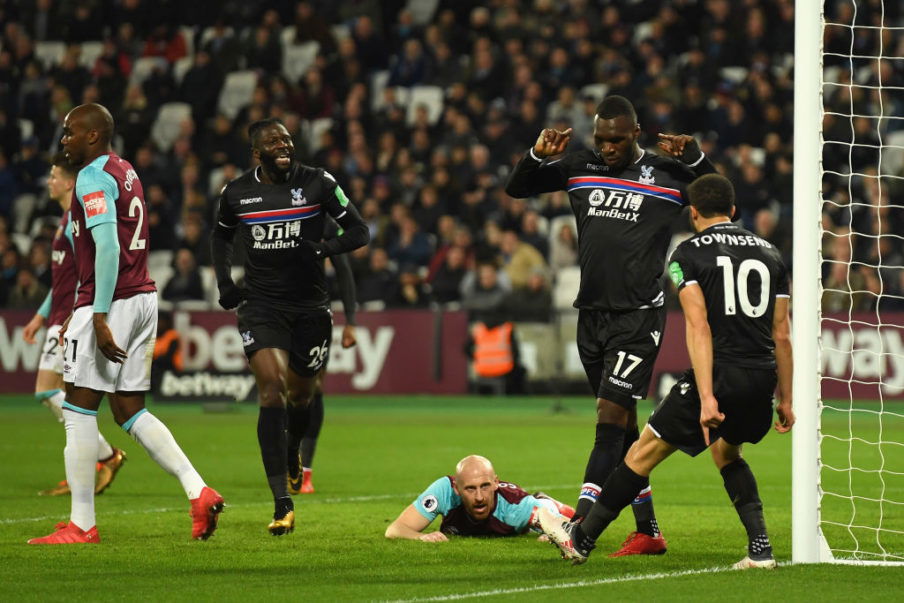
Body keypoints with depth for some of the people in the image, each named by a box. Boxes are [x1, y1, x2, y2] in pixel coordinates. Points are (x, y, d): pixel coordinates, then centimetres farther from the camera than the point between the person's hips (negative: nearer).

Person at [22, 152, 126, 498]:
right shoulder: (68, 220, 18)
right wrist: (41, 316, 26)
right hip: (61, 317, 10)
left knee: (47, 391, -13)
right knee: (62, 396, 9)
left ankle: (106, 456, -9)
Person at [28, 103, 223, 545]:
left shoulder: (93, 178, -12)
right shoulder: (124, 172, 18)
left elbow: (107, 249, -22)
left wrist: (99, 318, -24)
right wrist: (80, 314, 25)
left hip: (111, 304, -9)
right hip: (142, 297, 9)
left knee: (79, 410, -3)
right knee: (130, 410, 12)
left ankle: (81, 524, -1)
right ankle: (198, 492, 0)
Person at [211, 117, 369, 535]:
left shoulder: (318, 183, -5)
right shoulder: (237, 193, 1)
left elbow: (359, 232, -2)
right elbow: (221, 236, 22)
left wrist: (323, 249, -21)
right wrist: (224, 282, 8)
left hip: (310, 306, 1)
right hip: (261, 306, -1)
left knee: (301, 395, 12)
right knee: (272, 387, -19)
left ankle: (295, 458, 51)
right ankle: (282, 505, -23)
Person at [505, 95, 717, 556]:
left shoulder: (666, 173, -1)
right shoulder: (580, 168, 9)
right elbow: (516, 188, 16)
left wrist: (692, 157, -14)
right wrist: (538, 155, -3)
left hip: (639, 315, -5)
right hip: (592, 314, 5)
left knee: (611, 417, -15)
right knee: (624, 429, 9)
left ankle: (579, 526, -22)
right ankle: (648, 532, 16)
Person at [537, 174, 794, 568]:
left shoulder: (688, 253, -1)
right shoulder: (769, 253, 14)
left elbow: (698, 327, -13)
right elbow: (782, 335, 12)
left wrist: (706, 398, -19)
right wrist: (785, 399, 18)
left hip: (719, 373, -5)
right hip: (763, 378, 5)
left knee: (645, 451, 7)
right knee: (725, 452, 30)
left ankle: (581, 539, 16)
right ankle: (760, 549, 17)